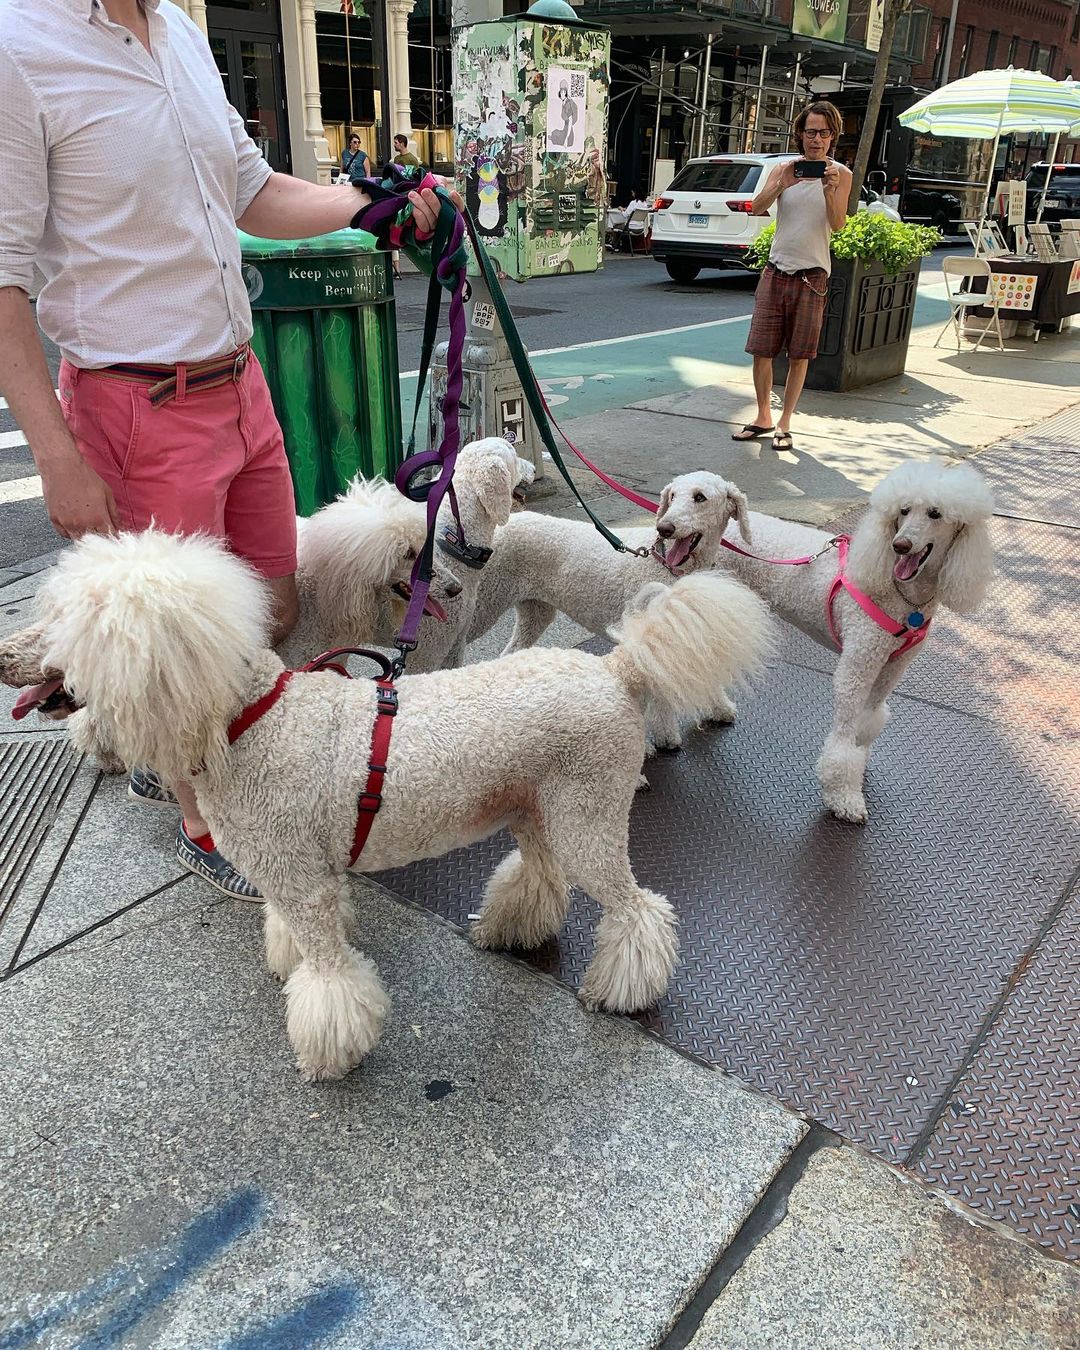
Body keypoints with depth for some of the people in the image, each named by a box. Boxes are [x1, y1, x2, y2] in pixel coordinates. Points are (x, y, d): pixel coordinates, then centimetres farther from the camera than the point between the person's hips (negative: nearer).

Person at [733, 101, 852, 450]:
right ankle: (763, 417, 16)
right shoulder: (784, 169, 7)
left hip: (811, 276, -2)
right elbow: (757, 209, -6)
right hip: (776, 269, 2)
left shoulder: (840, 174, 2)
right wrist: (781, 184, -22)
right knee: (761, 350, 1)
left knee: (799, 356, 2)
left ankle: (784, 424, 10)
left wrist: (830, 191, -26)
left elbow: (837, 224, -10)